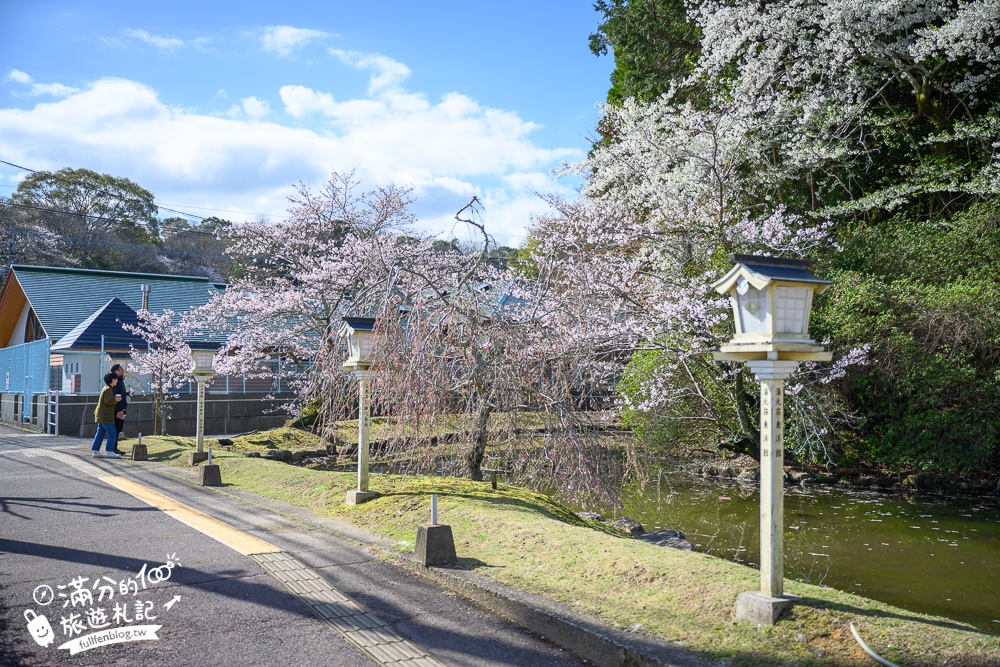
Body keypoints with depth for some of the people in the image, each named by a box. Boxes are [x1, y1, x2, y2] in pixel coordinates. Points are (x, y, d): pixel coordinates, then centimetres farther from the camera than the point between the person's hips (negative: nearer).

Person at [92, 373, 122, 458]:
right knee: (112, 433, -8)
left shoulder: (106, 388, 18)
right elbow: (108, 401, -24)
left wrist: (115, 399, 9)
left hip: (101, 415, 11)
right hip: (106, 416, -11)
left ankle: (95, 451, 14)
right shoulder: (108, 389, -14)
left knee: (100, 433, 12)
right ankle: (109, 452, -10)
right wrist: (116, 400, -9)